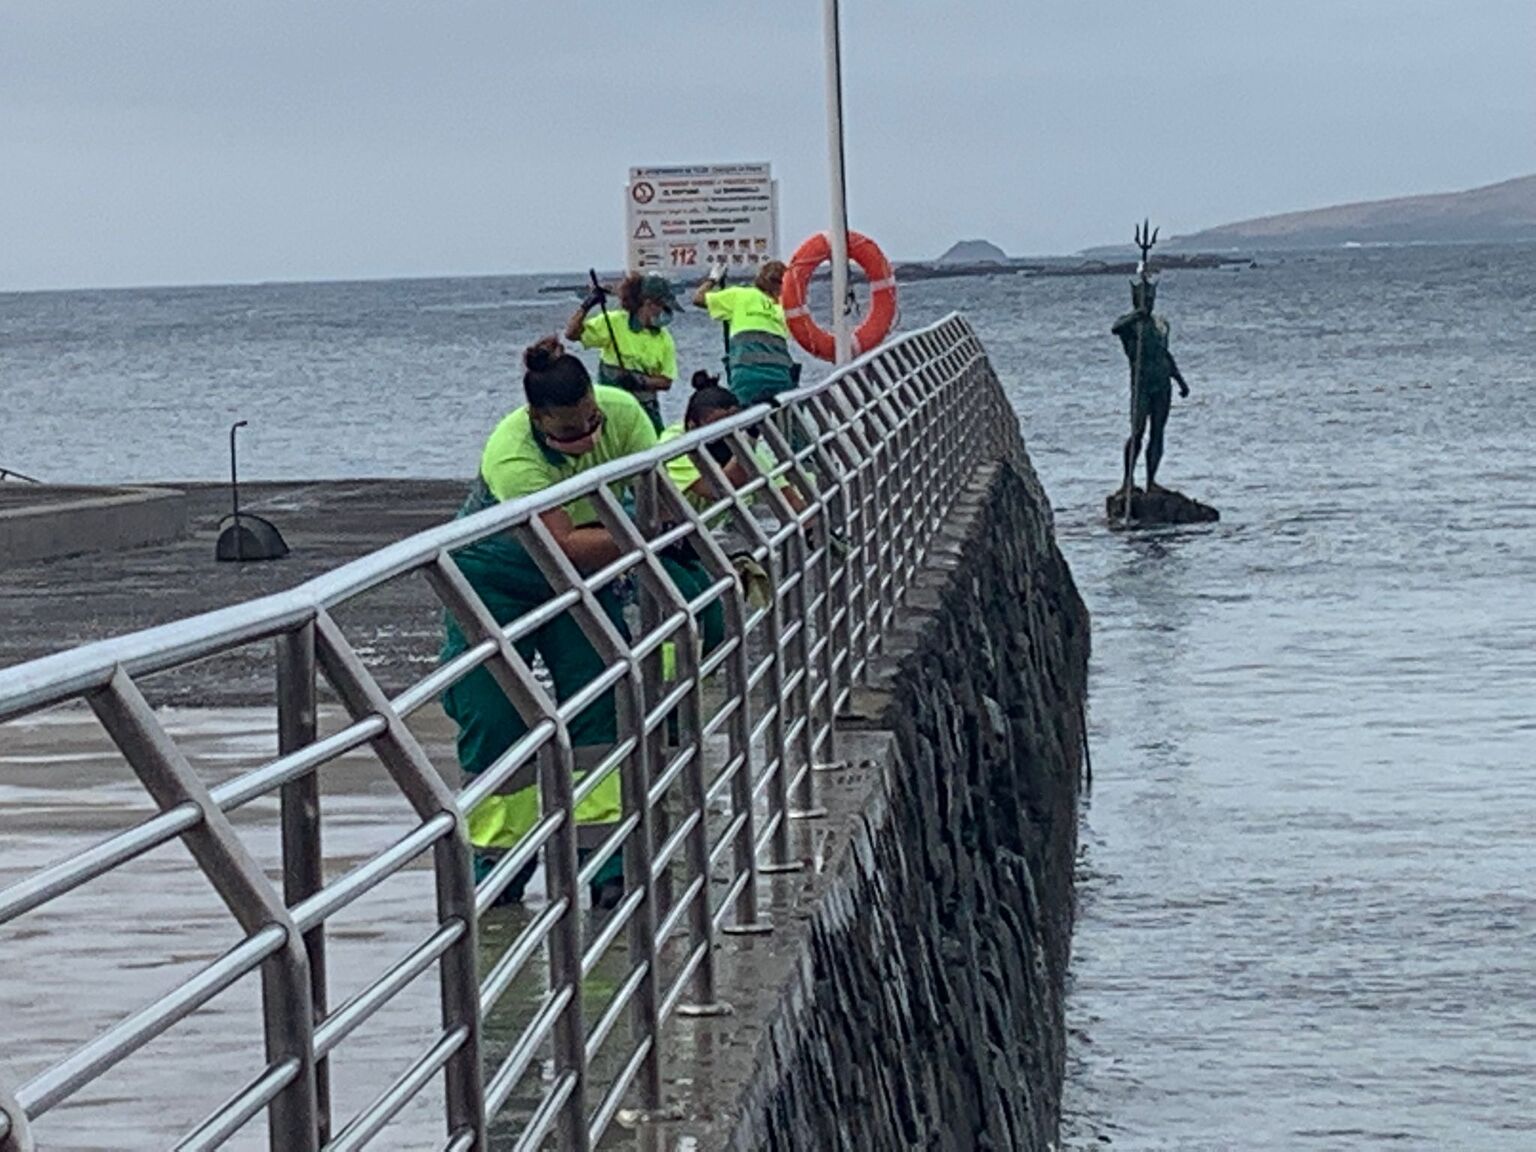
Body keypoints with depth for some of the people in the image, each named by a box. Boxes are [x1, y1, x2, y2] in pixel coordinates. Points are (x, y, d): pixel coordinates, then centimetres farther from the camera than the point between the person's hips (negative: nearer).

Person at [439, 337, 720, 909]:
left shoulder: (621, 412, -22)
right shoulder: (512, 456, -36)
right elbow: (566, 546, -43)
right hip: (496, 579, -4)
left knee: (600, 706, -7)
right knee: (492, 723, -5)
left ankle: (609, 861, -6)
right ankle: (500, 864, 10)